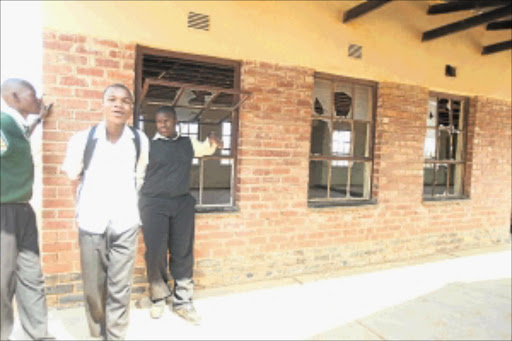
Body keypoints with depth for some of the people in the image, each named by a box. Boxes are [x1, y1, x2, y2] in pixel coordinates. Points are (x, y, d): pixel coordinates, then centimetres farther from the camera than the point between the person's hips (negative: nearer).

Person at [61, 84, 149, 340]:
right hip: (91, 223, 0)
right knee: (93, 288, 10)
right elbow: (73, 176, 10)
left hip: (125, 223, 0)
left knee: (119, 290, 3)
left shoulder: (140, 141, -2)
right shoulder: (83, 139, -5)